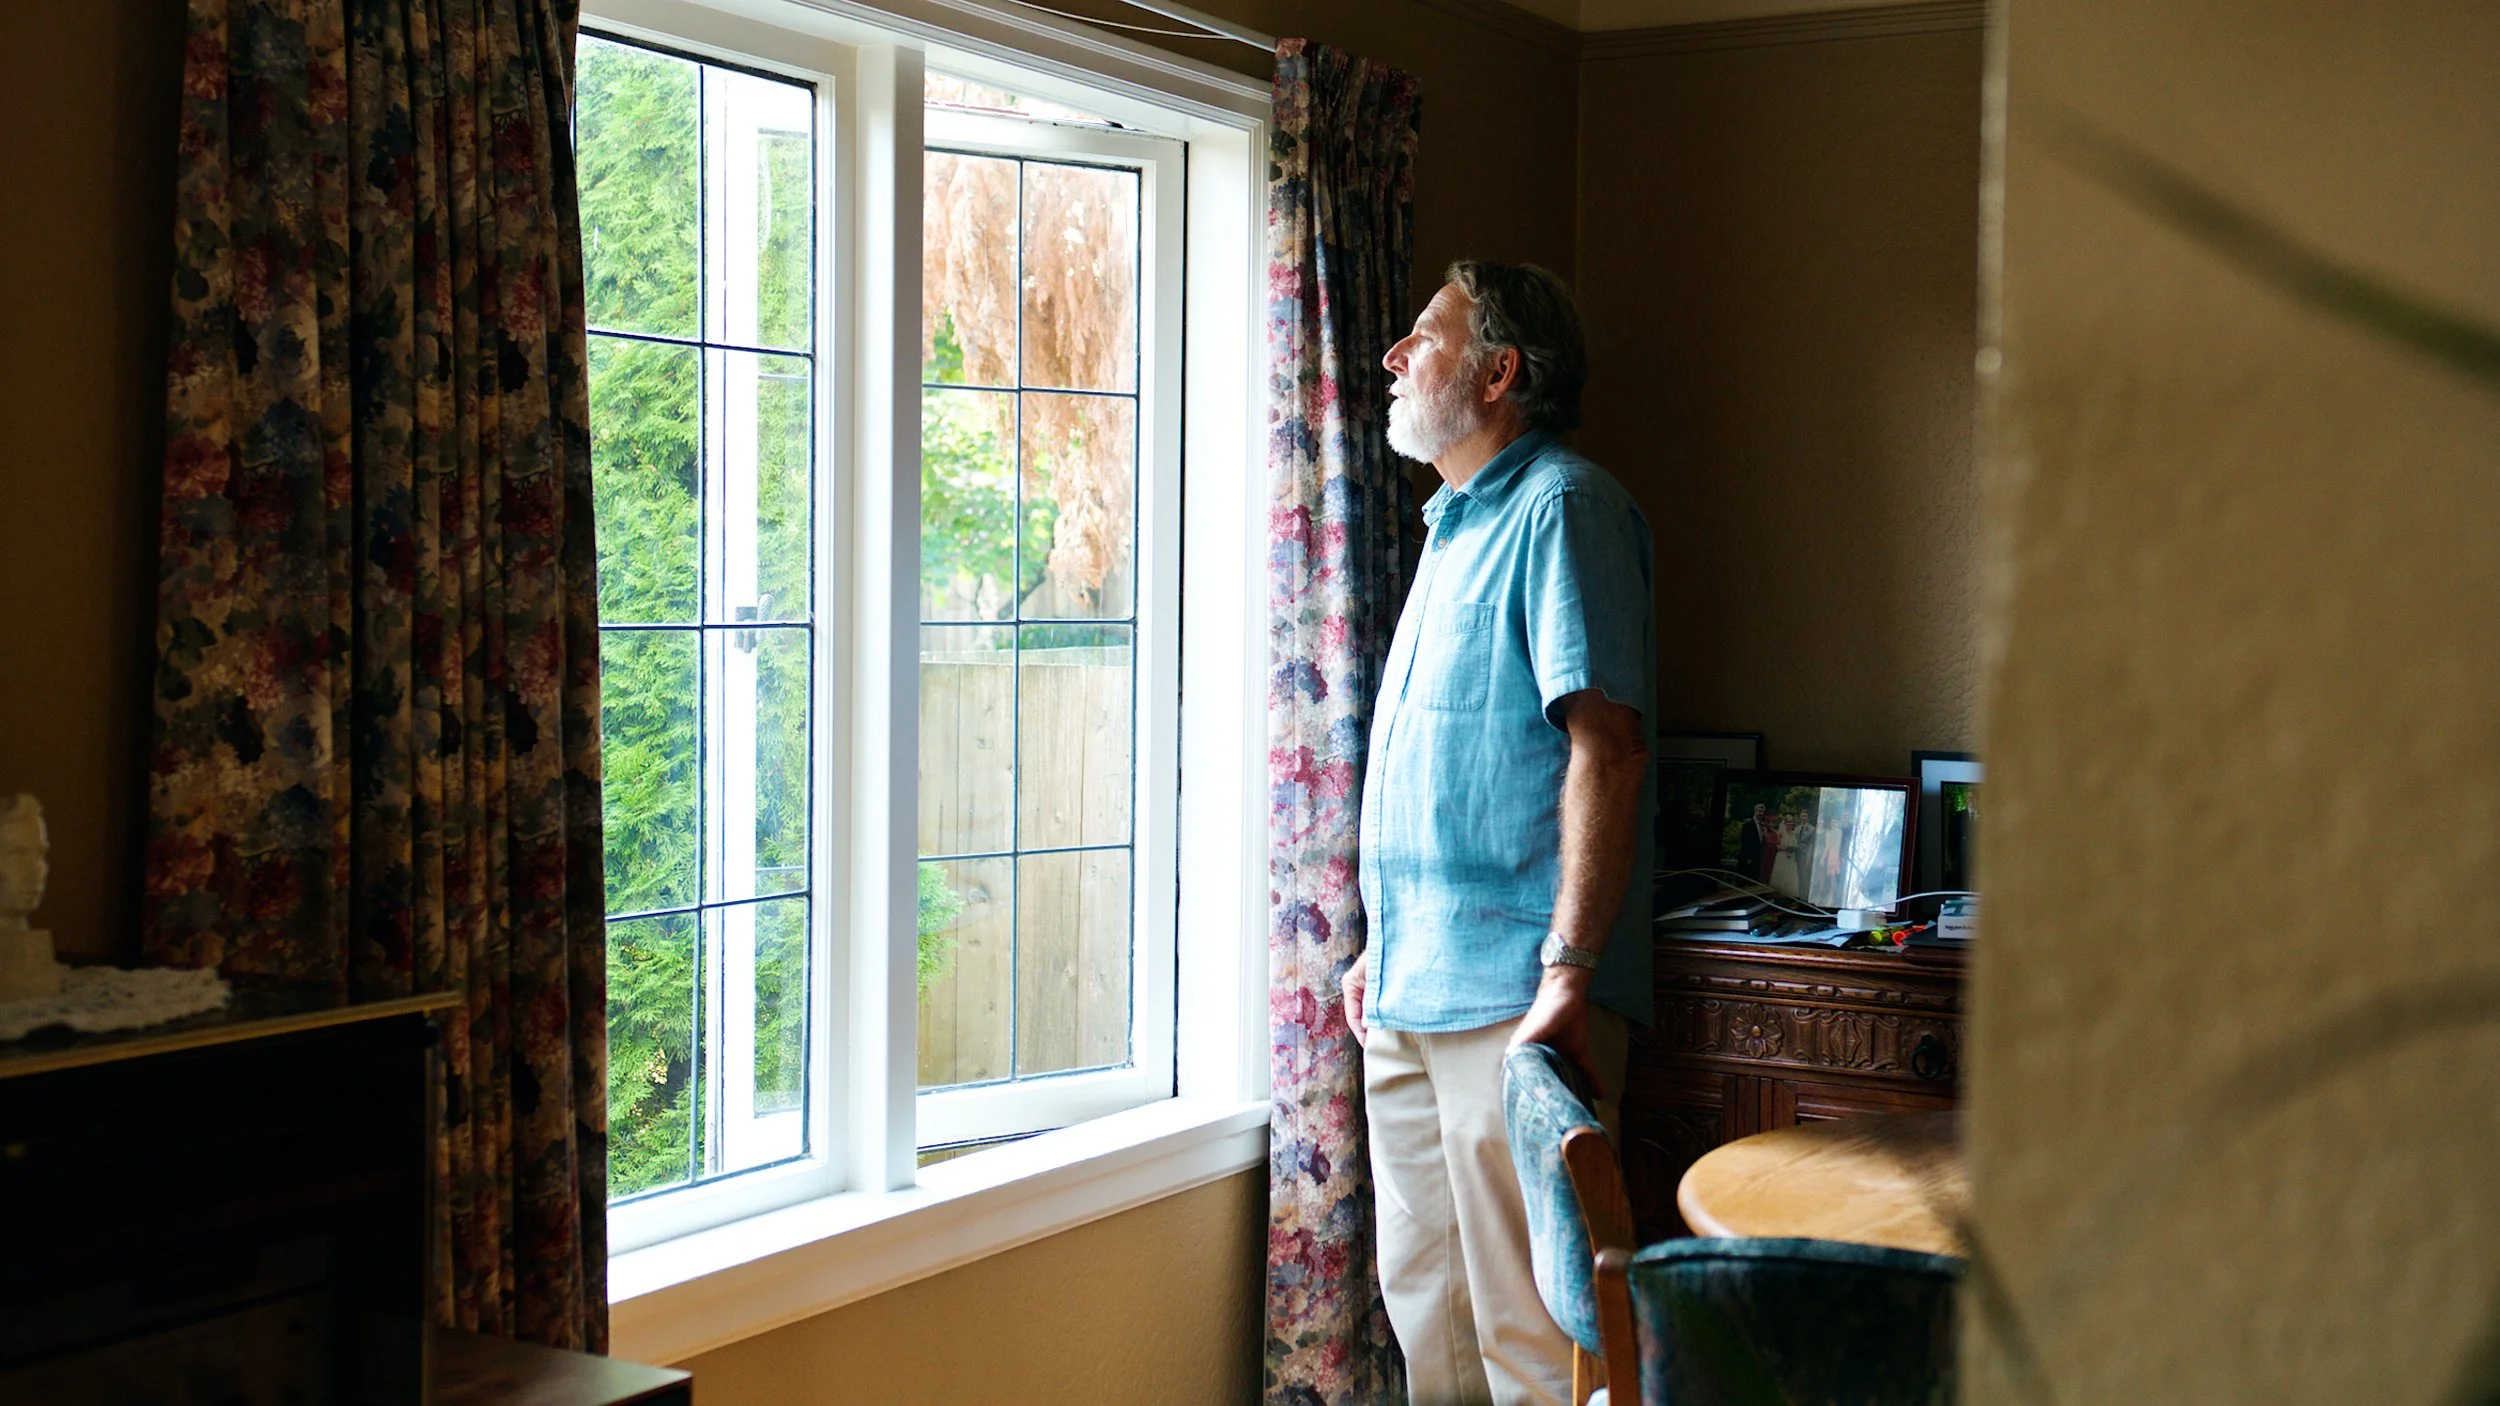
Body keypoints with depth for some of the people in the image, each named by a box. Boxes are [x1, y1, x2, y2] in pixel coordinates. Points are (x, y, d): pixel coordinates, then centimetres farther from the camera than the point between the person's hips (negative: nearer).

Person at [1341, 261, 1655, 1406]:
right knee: (1424, 1300, 16)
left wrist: (1566, 976, -26)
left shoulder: (1560, 506, -10)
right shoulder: (1456, 525, 20)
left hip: (1511, 999, -10)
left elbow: (1608, 743, -20)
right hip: (1412, 999, 10)